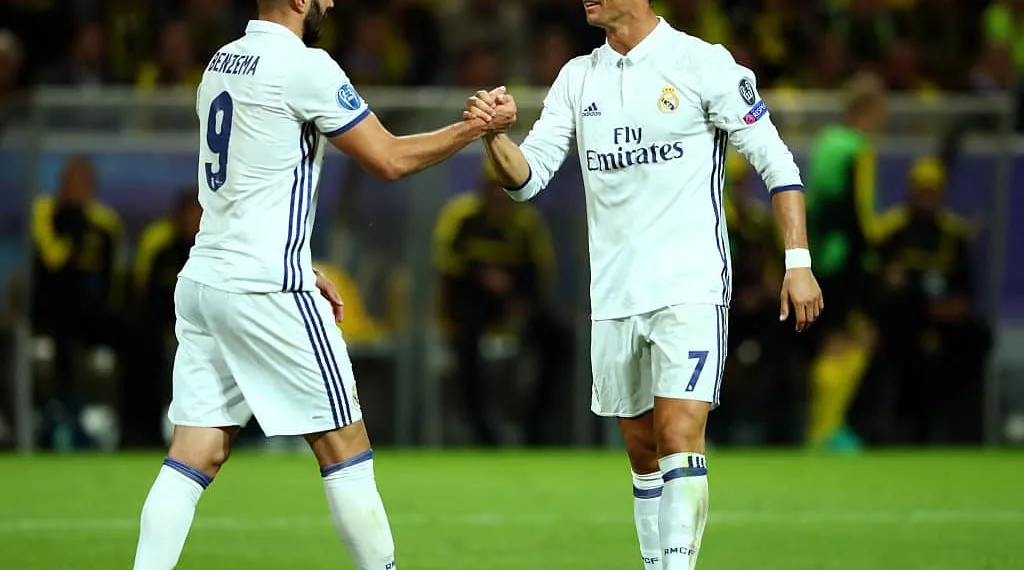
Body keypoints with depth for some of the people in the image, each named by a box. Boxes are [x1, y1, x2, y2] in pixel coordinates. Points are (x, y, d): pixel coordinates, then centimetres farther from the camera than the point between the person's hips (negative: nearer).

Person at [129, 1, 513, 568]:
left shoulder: (222, 63, 14)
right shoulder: (303, 67, -11)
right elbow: (389, 159, -7)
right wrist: (473, 128, 5)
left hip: (203, 280, 8)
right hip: (266, 289, -8)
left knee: (193, 458, 3)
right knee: (345, 448, 3)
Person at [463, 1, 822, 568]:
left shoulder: (702, 63, -6)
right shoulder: (577, 79, 10)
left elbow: (775, 162, -3)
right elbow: (527, 177, 6)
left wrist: (798, 261, -9)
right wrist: (494, 137, -15)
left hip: (691, 287, -5)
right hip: (613, 296, 5)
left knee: (679, 437, -17)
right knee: (642, 451, 10)